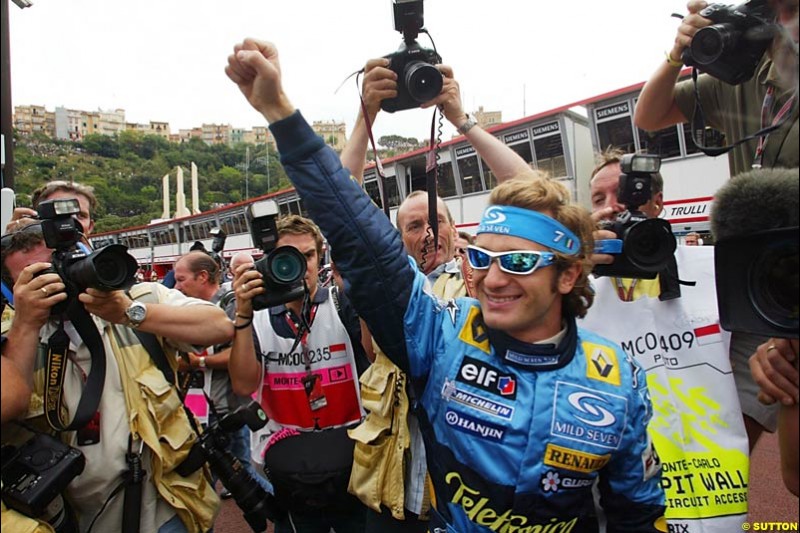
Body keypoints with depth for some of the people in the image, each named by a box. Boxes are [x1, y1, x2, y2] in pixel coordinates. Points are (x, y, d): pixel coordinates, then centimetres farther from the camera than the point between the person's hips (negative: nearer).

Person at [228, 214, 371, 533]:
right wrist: (244, 314, -22)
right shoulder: (260, 317, 0)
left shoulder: (342, 304, -5)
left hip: (351, 458, -1)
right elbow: (244, 386, -13)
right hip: (288, 464, 1)